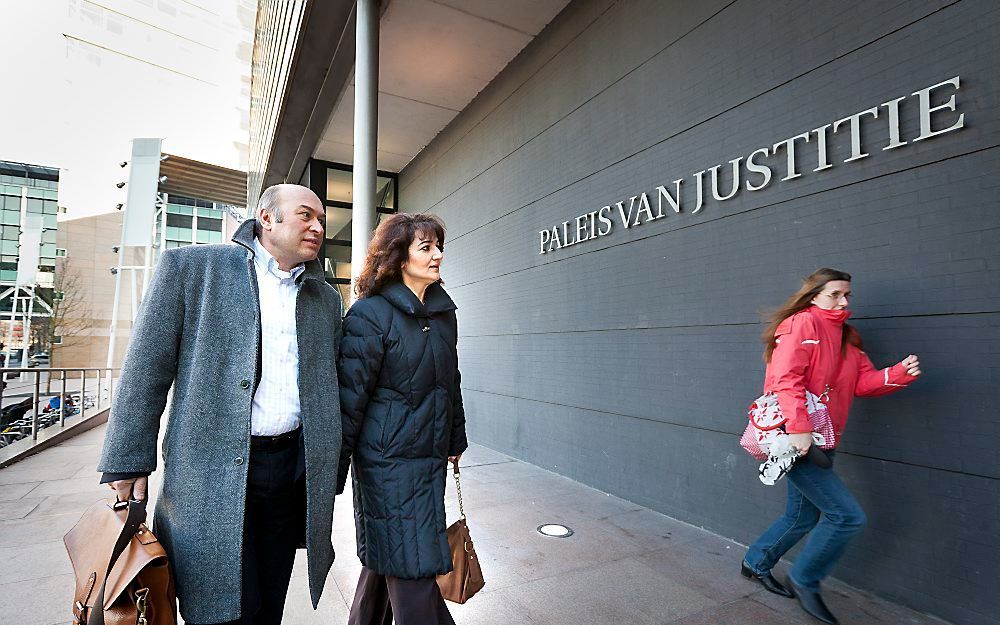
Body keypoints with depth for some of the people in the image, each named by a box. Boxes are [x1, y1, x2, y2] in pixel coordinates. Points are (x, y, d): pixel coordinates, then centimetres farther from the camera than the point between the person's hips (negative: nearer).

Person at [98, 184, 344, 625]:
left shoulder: (326, 299, 10)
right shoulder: (190, 267, -1)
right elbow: (146, 369, -1)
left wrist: (328, 473, 12)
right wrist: (128, 460, -2)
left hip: (292, 468, 4)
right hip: (212, 471, -3)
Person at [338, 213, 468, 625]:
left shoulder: (444, 313, 8)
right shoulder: (370, 313, -13)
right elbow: (350, 394, -15)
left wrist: (456, 440, 21)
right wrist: (334, 472, -12)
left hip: (431, 459, 7)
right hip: (388, 460, -7)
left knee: (385, 557, 22)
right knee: (413, 572, 0)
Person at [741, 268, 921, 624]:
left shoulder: (846, 337, 17)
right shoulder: (802, 323, -11)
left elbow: (865, 381, 10)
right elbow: (786, 379, -22)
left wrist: (900, 373, -8)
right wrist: (799, 428, -29)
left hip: (819, 441, 9)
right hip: (793, 437, -9)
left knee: (803, 517, 18)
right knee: (847, 515, -8)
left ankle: (756, 563, 37)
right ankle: (805, 582, 13)